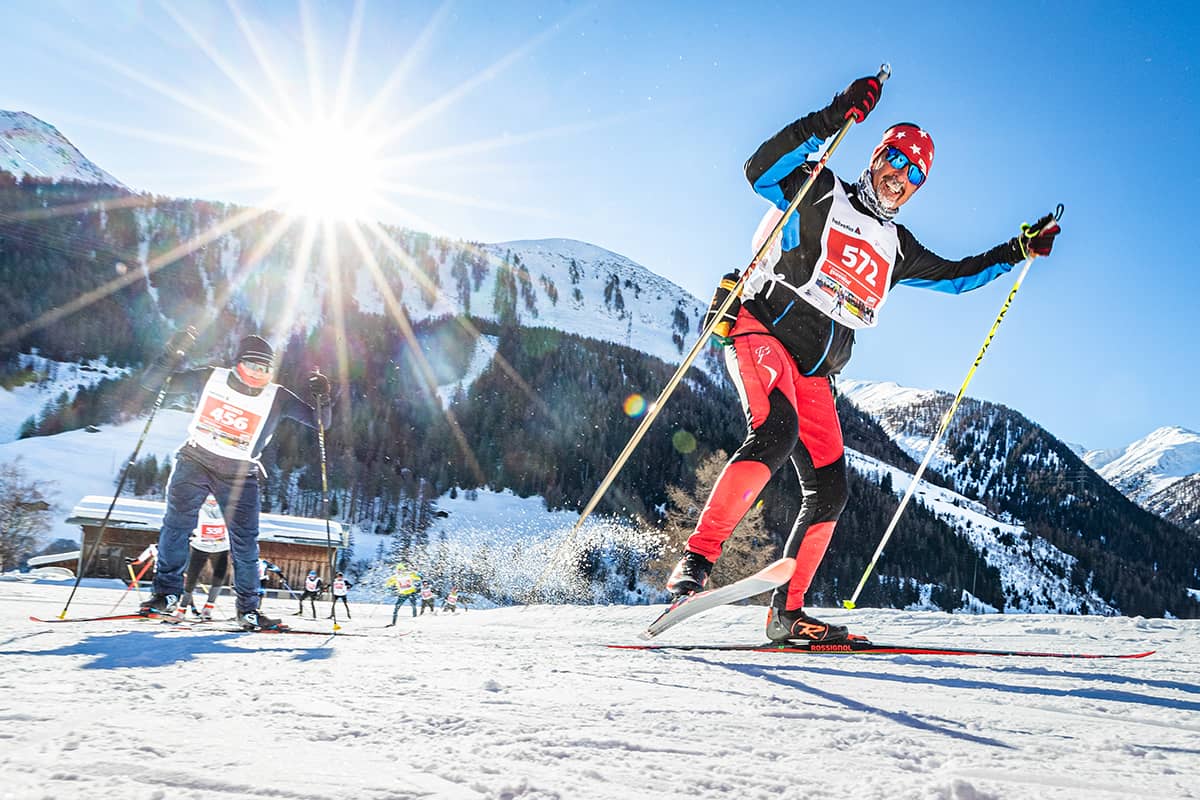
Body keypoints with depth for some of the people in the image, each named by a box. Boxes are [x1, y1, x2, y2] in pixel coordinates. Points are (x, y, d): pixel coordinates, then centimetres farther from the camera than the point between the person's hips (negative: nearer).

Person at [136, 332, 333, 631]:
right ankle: (167, 593, 4)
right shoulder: (210, 378, -6)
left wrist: (322, 399, -22)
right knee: (177, 524, -12)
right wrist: (174, 354, -18)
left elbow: (320, 423, -2)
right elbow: (151, 383, -1)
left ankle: (247, 609, 11)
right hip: (196, 461, 0)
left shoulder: (278, 398, -7)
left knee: (245, 541, -3)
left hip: (240, 475, 0)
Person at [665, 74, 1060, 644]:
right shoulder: (819, 193, 5)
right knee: (775, 433, -35)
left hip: (813, 373, 7)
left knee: (828, 492, 0)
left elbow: (953, 276, 34)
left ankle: (786, 613, 10)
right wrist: (831, 119, -19)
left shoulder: (894, 247, 23)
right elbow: (760, 171, -13)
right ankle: (695, 562, -33)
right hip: (760, 334, -7)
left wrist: (1016, 251, 29)